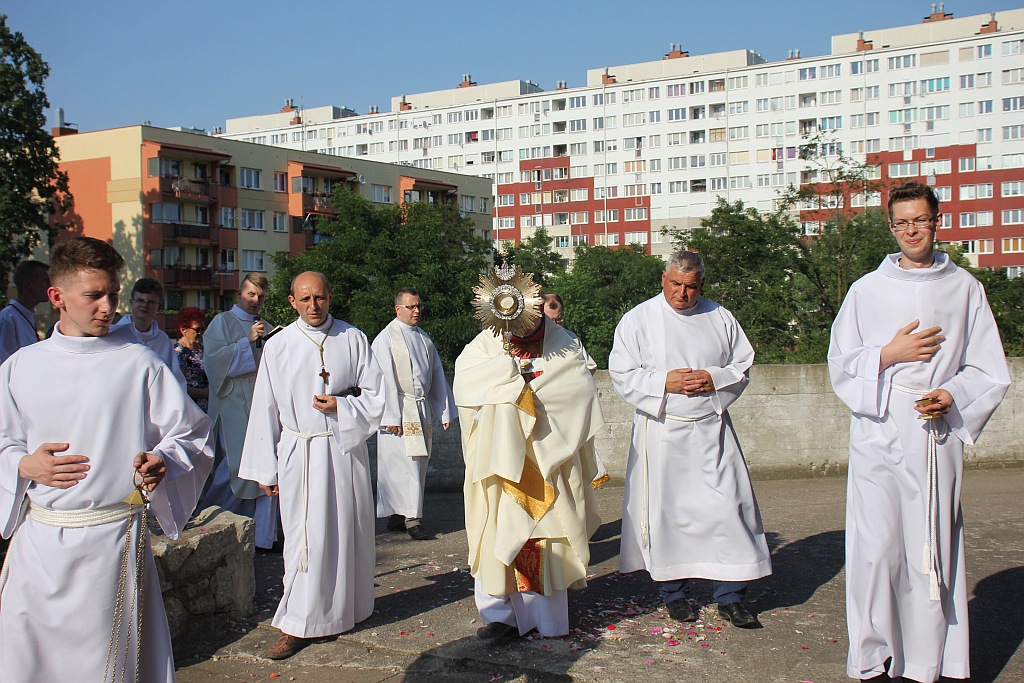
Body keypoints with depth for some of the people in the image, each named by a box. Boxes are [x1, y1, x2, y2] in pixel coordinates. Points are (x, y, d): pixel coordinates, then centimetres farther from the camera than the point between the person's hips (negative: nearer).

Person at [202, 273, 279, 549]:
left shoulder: (267, 328, 19)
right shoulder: (222, 322, 3)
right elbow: (213, 357, -11)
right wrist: (247, 342, -16)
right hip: (234, 407, -5)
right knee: (236, 468, -7)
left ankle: (262, 535, 11)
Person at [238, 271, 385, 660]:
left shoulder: (353, 340, 2)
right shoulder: (278, 346, 2)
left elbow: (375, 394, 5)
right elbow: (265, 410, 3)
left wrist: (341, 406, -14)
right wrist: (265, 469, 2)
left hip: (345, 449, 1)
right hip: (299, 456, -1)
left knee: (347, 534, 8)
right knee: (306, 539, -1)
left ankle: (345, 609, 24)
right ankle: (298, 625, 7)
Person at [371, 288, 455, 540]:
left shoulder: (424, 338, 14)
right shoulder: (386, 338, -6)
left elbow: (437, 374, 16)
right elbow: (386, 380, -11)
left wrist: (444, 410, 12)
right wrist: (391, 416, -17)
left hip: (423, 409, 7)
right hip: (400, 409, -7)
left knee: (418, 464, 8)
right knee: (406, 464, -8)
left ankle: (397, 515, 17)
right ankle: (411, 519, -3)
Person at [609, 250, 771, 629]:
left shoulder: (720, 318, 9)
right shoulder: (638, 320, 1)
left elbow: (743, 365, 12)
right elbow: (622, 376, -3)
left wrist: (714, 379, -8)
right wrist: (665, 382, -15)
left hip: (711, 430, 2)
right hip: (661, 431, -2)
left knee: (727, 506, -2)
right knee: (666, 510, 3)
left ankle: (730, 595, 8)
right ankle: (673, 591, 19)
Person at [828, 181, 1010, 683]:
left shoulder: (964, 288, 9)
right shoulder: (867, 290, 9)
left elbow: (990, 371, 9)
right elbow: (840, 364, 7)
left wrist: (953, 393, -9)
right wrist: (890, 354, -7)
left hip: (938, 436, 0)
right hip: (879, 435, 0)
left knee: (935, 547, 1)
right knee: (876, 548, -3)